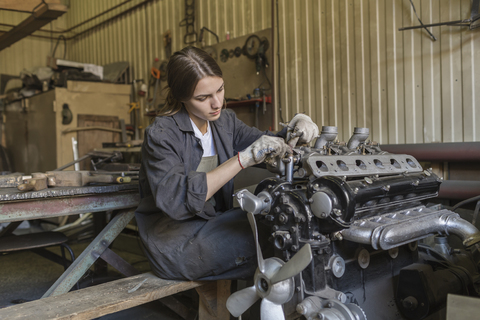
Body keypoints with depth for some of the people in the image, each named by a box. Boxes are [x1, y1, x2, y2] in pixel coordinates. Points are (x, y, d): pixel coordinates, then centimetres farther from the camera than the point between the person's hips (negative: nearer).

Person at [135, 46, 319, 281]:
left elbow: (264, 143, 13)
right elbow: (176, 200, -29)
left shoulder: (224, 121, 6)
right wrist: (242, 159, -33)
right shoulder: (161, 135, -15)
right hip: (173, 238, -6)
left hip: (212, 223, 7)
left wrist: (293, 134, -11)